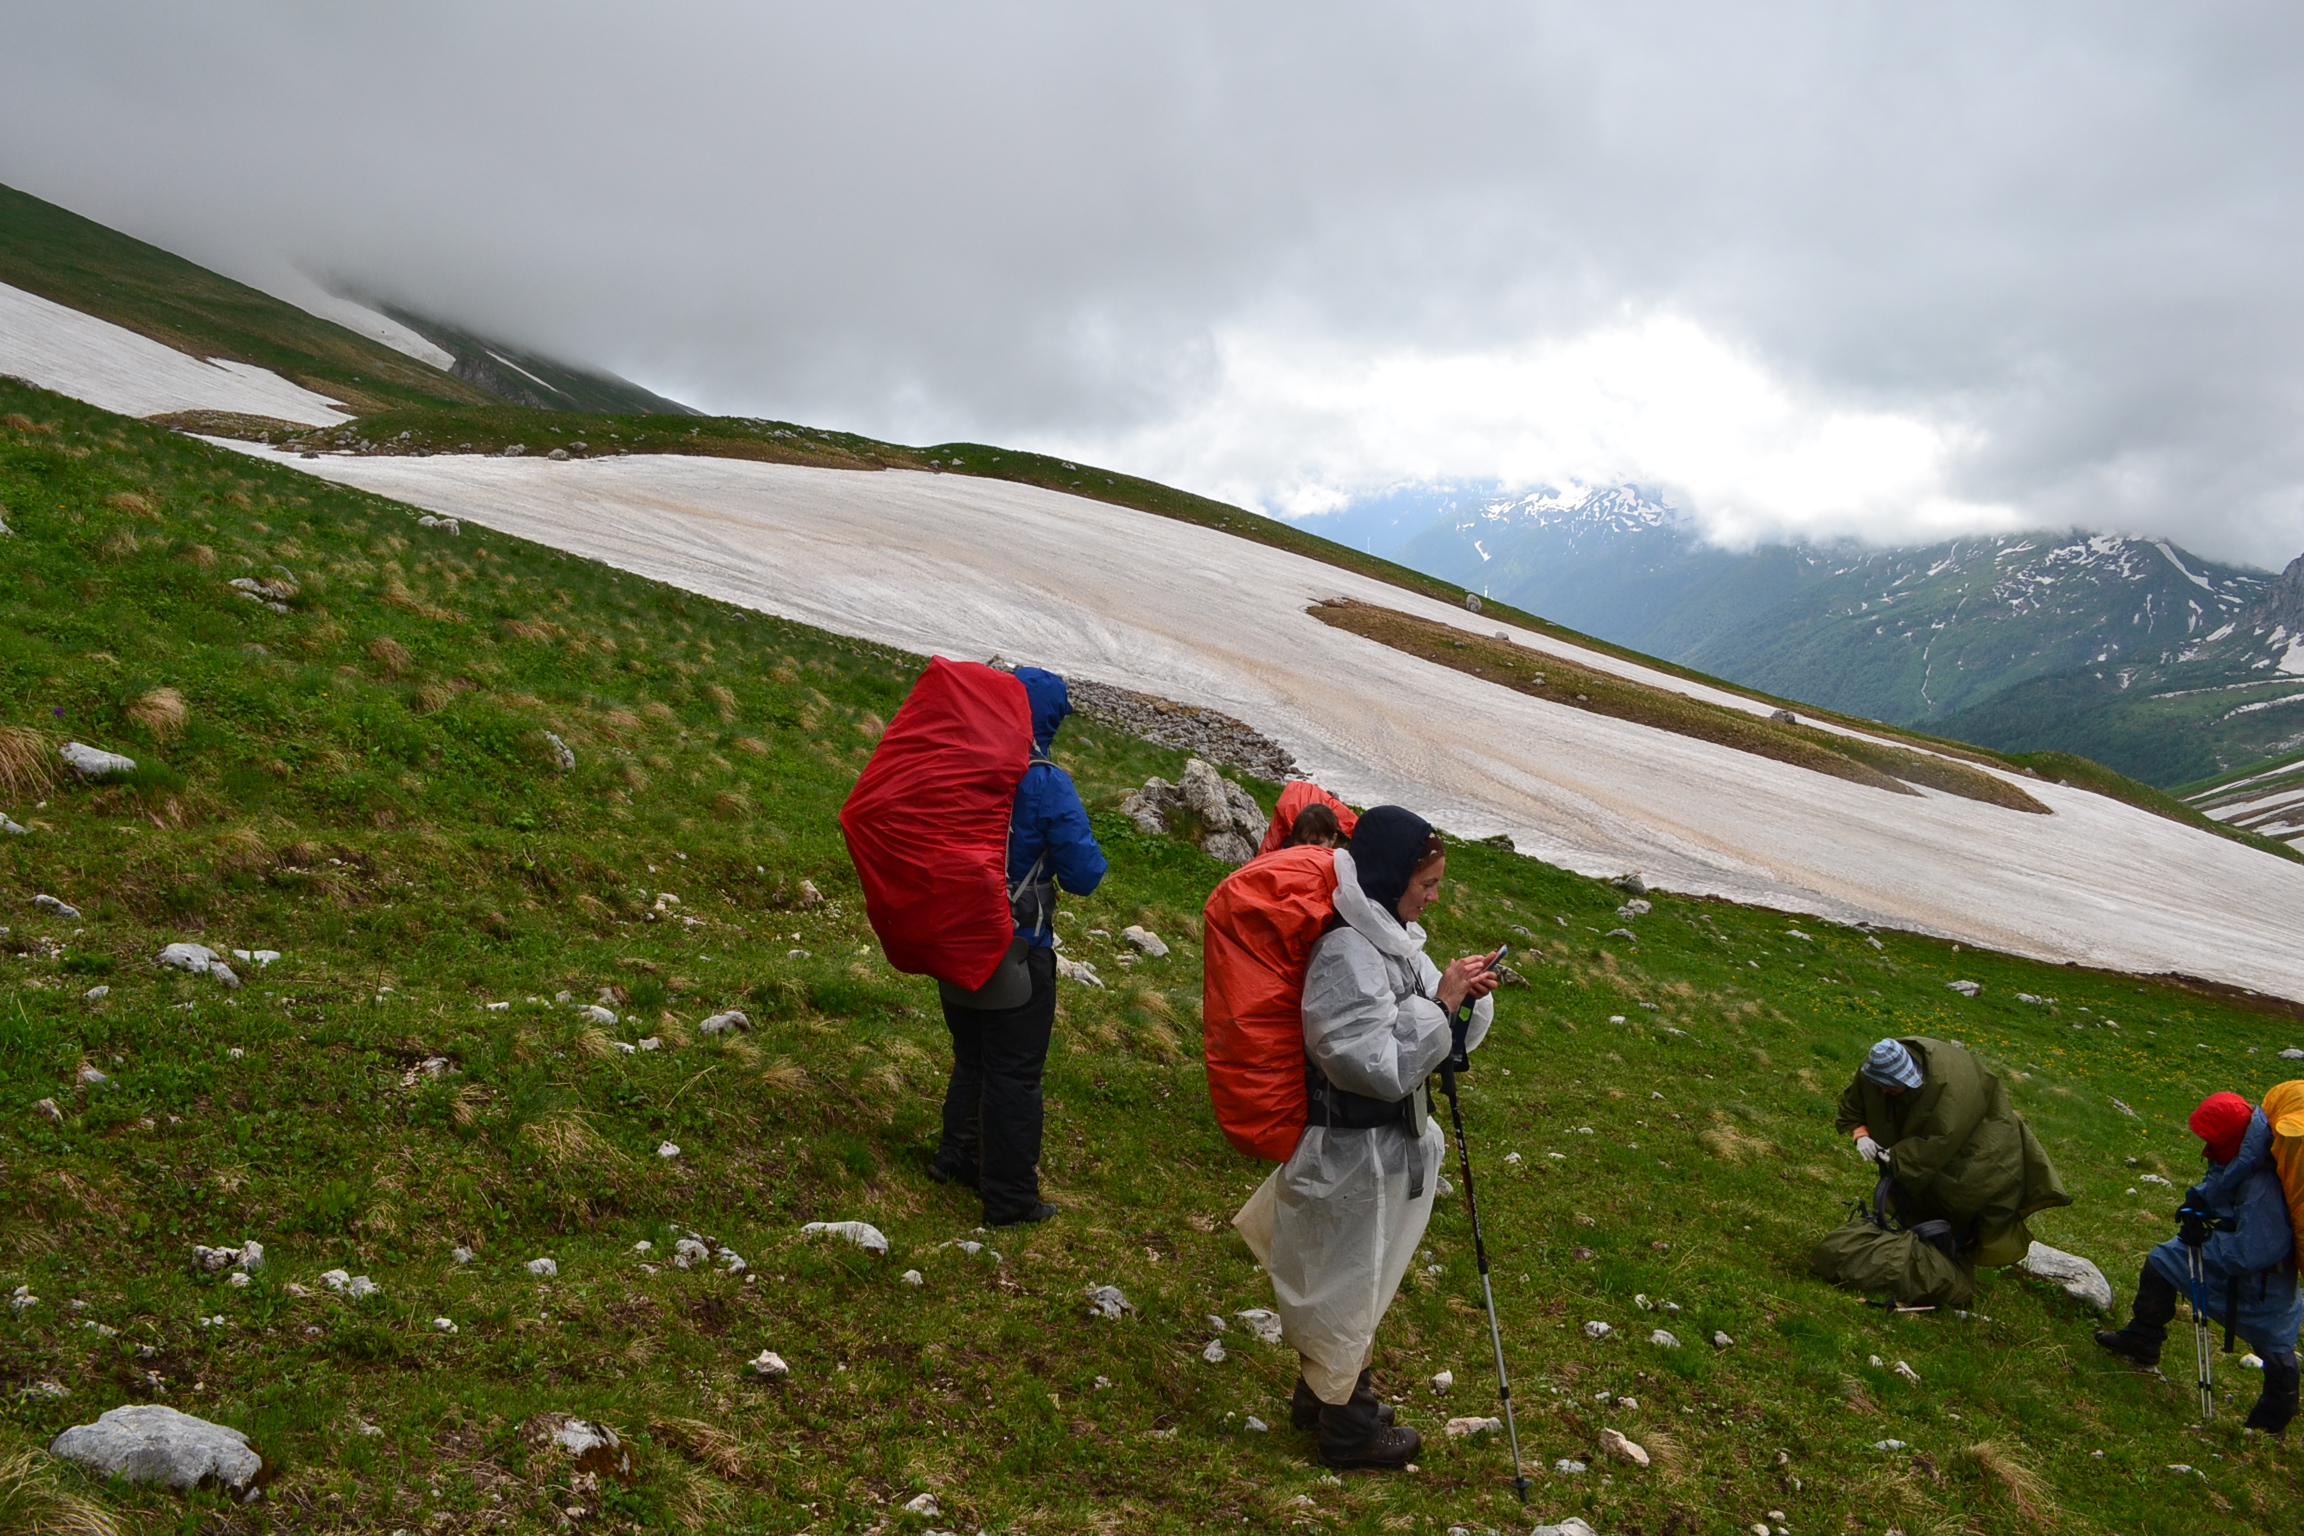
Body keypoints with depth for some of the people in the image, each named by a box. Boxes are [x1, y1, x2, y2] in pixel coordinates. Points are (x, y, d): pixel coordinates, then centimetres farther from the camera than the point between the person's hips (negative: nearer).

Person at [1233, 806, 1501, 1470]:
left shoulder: (1390, 938, 4)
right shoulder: (1346, 954, -27)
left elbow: (1443, 1042, 10)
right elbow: (1377, 1066, -29)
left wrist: (1466, 997, -9)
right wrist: (1439, 1004, -23)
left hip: (1387, 1146, 9)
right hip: (1355, 1158, -9)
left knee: (1352, 1284, 25)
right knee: (1348, 1286, 10)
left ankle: (1323, 1391, 45)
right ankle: (1348, 1428, 30)